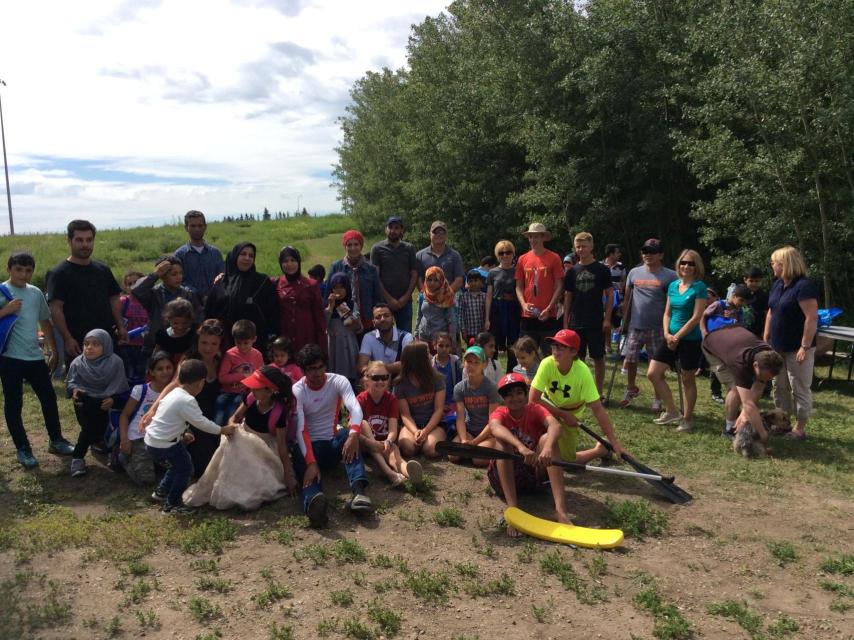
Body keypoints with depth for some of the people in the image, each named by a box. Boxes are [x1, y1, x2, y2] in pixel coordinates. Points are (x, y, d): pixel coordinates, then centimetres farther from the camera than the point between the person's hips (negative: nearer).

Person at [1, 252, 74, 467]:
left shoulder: (36, 293, 7)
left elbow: (45, 322, 16)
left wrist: (54, 351, 16)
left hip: (35, 356, 5)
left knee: (48, 398, 11)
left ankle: (56, 440, 25)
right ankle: (22, 448, 16)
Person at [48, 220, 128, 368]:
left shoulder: (103, 270, 12)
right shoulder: (60, 273, -4)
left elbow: (114, 300, 16)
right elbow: (55, 308, -10)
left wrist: (120, 327, 4)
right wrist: (67, 339, -16)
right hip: (77, 345, -5)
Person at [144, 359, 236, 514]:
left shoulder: (175, 393, 8)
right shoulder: (187, 400, -21)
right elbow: (201, 422, -18)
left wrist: (183, 434, 23)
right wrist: (222, 430, -7)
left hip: (152, 439, 9)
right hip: (163, 444, -9)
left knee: (179, 464, 24)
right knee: (185, 469, 2)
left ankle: (161, 491, 35)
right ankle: (172, 503, 10)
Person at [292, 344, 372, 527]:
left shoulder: (339, 381, -7)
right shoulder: (297, 391, -11)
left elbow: (355, 409, -26)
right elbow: (300, 429, -23)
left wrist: (353, 434, -48)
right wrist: (311, 462, -38)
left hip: (333, 443, 2)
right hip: (309, 446, -1)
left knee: (348, 434, -32)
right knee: (300, 460, -35)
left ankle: (358, 491, -51)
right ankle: (313, 500, -70)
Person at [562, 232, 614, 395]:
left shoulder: (602, 270, -1)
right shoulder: (572, 272, 7)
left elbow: (609, 295, -1)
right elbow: (567, 298, 9)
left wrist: (607, 319, -8)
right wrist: (565, 322, 5)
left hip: (596, 323, -2)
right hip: (576, 323, 3)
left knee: (598, 357, 4)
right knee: (578, 358, 8)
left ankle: (599, 393, 13)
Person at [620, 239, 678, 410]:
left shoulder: (669, 276, -5)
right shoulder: (634, 273, 5)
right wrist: (625, 322, 11)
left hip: (657, 328, -3)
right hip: (635, 326, 3)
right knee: (629, 360, 6)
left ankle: (658, 400, 22)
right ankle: (631, 390, 31)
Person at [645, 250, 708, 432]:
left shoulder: (699, 287, -10)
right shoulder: (673, 285, 8)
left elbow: (696, 318, -15)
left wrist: (677, 337, -15)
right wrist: (667, 333, -5)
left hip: (691, 340, -6)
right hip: (671, 338, 6)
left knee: (688, 380, 5)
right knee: (653, 374, 3)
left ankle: (687, 419, 20)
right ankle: (672, 411, 17)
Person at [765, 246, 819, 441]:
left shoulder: (804, 286, -18)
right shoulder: (778, 284, 9)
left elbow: (812, 318, -21)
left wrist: (805, 347, -22)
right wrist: (765, 341, 12)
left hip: (797, 349, -8)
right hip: (778, 348, 9)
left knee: (799, 389, 1)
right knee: (779, 386, 15)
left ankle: (800, 429, 11)